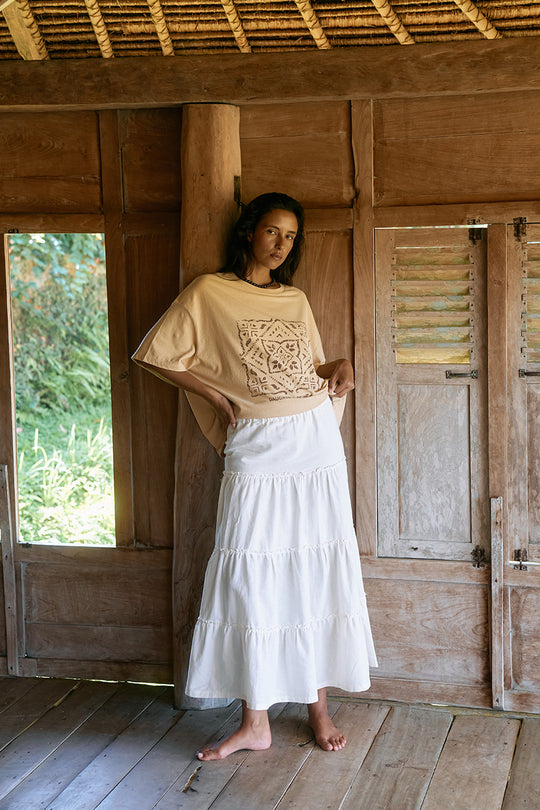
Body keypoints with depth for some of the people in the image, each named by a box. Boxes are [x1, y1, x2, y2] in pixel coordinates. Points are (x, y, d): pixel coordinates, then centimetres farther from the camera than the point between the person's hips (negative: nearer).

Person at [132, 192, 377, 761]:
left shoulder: (296, 301, 15)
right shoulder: (209, 292, 1)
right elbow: (156, 354, 0)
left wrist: (340, 367, 3)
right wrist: (217, 397, -2)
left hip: (316, 441, 4)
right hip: (257, 448, -4)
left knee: (318, 573, 6)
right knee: (251, 577, -2)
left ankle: (318, 706, 18)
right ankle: (255, 722, 9)